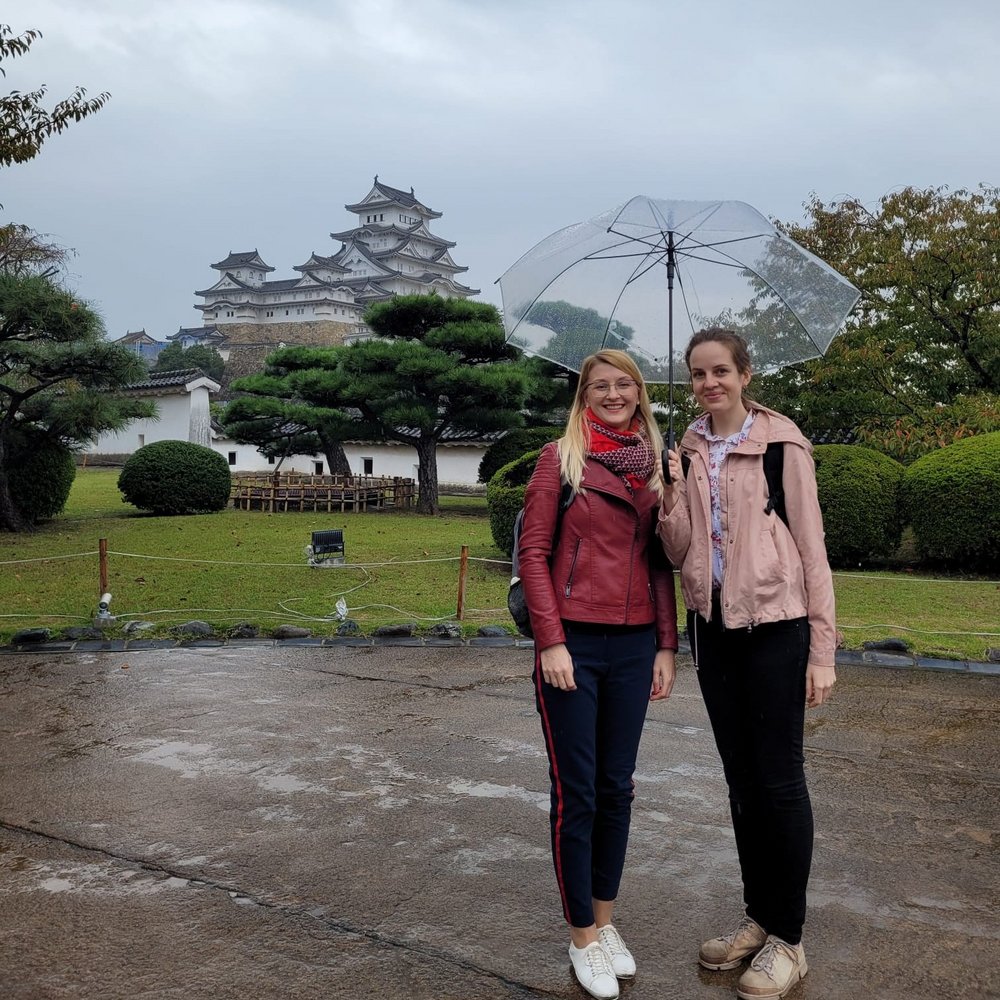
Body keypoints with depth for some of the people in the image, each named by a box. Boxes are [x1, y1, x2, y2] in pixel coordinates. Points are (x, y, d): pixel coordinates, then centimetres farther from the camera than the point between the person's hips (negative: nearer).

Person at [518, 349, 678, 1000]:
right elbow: (533, 551, -6)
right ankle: (583, 936, 18)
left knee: (616, 787, 12)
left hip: (634, 645, 4)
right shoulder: (561, 458, -2)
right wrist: (551, 640, -12)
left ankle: (607, 920, 28)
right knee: (576, 792, 3)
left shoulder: (654, 464, 10)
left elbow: (659, 562, 11)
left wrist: (667, 645, 6)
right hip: (573, 643, -4)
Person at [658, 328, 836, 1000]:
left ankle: (788, 939, 15)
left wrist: (822, 649, -9)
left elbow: (811, 545, -6)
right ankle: (758, 917, 28)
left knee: (779, 778, 1)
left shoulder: (781, 443, -6)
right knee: (741, 776, 14)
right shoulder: (688, 451, 8)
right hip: (713, 625, 5)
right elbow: (680, 552, 6)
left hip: (774, 622, -5)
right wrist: (669, 496, -12)